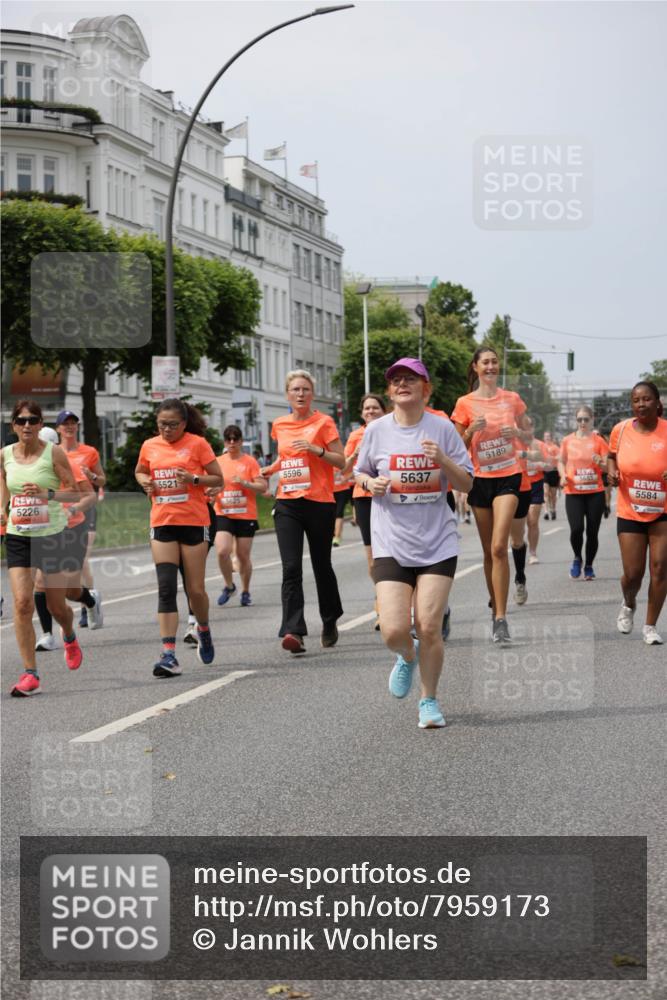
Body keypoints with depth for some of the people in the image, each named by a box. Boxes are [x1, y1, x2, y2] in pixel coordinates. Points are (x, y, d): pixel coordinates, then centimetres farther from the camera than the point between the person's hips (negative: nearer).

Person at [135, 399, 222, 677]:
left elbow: (218, 479, 0)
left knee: (195, 589, 4)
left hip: (194, 523, -2)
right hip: (162, 524, 2)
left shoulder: (197, 444, -4)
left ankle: (204, 631, 36)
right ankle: (169, 655, -13)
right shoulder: (149, 446, 7)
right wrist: (144, 482, 2)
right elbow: (139, 471, 25)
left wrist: (193, 479, -18)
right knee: (166, 588, -9)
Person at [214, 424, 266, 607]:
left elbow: (263, 487, -5)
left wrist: (244, 483, -20)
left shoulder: (250, 461, -1)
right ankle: (229, 585, 6)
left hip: (246, 516, -1)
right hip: (223, 515, 1)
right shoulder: (218, 462, 6)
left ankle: (245, 592, 22)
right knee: (222, 551, -17)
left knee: (243, 556, 3)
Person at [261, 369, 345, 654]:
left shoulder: (323, 422, -3)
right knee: (291, 568, -11)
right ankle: (293, 631, -18)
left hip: (319, 503, -2)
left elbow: (341, 461, -4)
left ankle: (330, 623, 32)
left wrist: (317, 449, -19)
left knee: (322, 566, 10)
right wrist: (271, 469, 11)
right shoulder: (280, 425, 10)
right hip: (287, 504, 3)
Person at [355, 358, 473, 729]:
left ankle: (430, 700, 16)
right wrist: (371, 483, -7)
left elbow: (467, 484, 2)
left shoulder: (442, 428, -1)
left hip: (437, 542, 0)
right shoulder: (377, 430, 1)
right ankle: (407, 657, 27)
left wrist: (442, 460, -15)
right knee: (394, 631, -10)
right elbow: (360, 472, 16)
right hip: (391, 543, 0)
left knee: (430, 627, -6)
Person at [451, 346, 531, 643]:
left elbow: (527, 439, 16)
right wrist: (471, 431, -14)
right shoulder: (465, 403, 2)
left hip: (508, 477, -1)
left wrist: (518, 433, -6)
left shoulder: (512, 399, 6)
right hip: (480, 479, 1)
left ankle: (501, 619, -17)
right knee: (489, 551, 8)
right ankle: (496, 611, 22)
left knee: (499, 547, -16)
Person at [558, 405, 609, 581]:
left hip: (595, 492, 0)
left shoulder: (599, 441, 2)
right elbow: (561, 462, 19)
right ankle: (577, 558, 12)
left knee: (592, 532, 2)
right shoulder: (568, 441, 6)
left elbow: (608, 466, 3)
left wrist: (601, 462, -19)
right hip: (573, 492, 0)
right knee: (576, 529, -16)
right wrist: (563, 475, 0)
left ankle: (588, 566, 20)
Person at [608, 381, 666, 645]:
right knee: (632, 574, 1)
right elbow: (611, 455, 15)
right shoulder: (621, 430, -5)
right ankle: (629, 605, 36)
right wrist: (611, 470, -5)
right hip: (630, 512, 1)